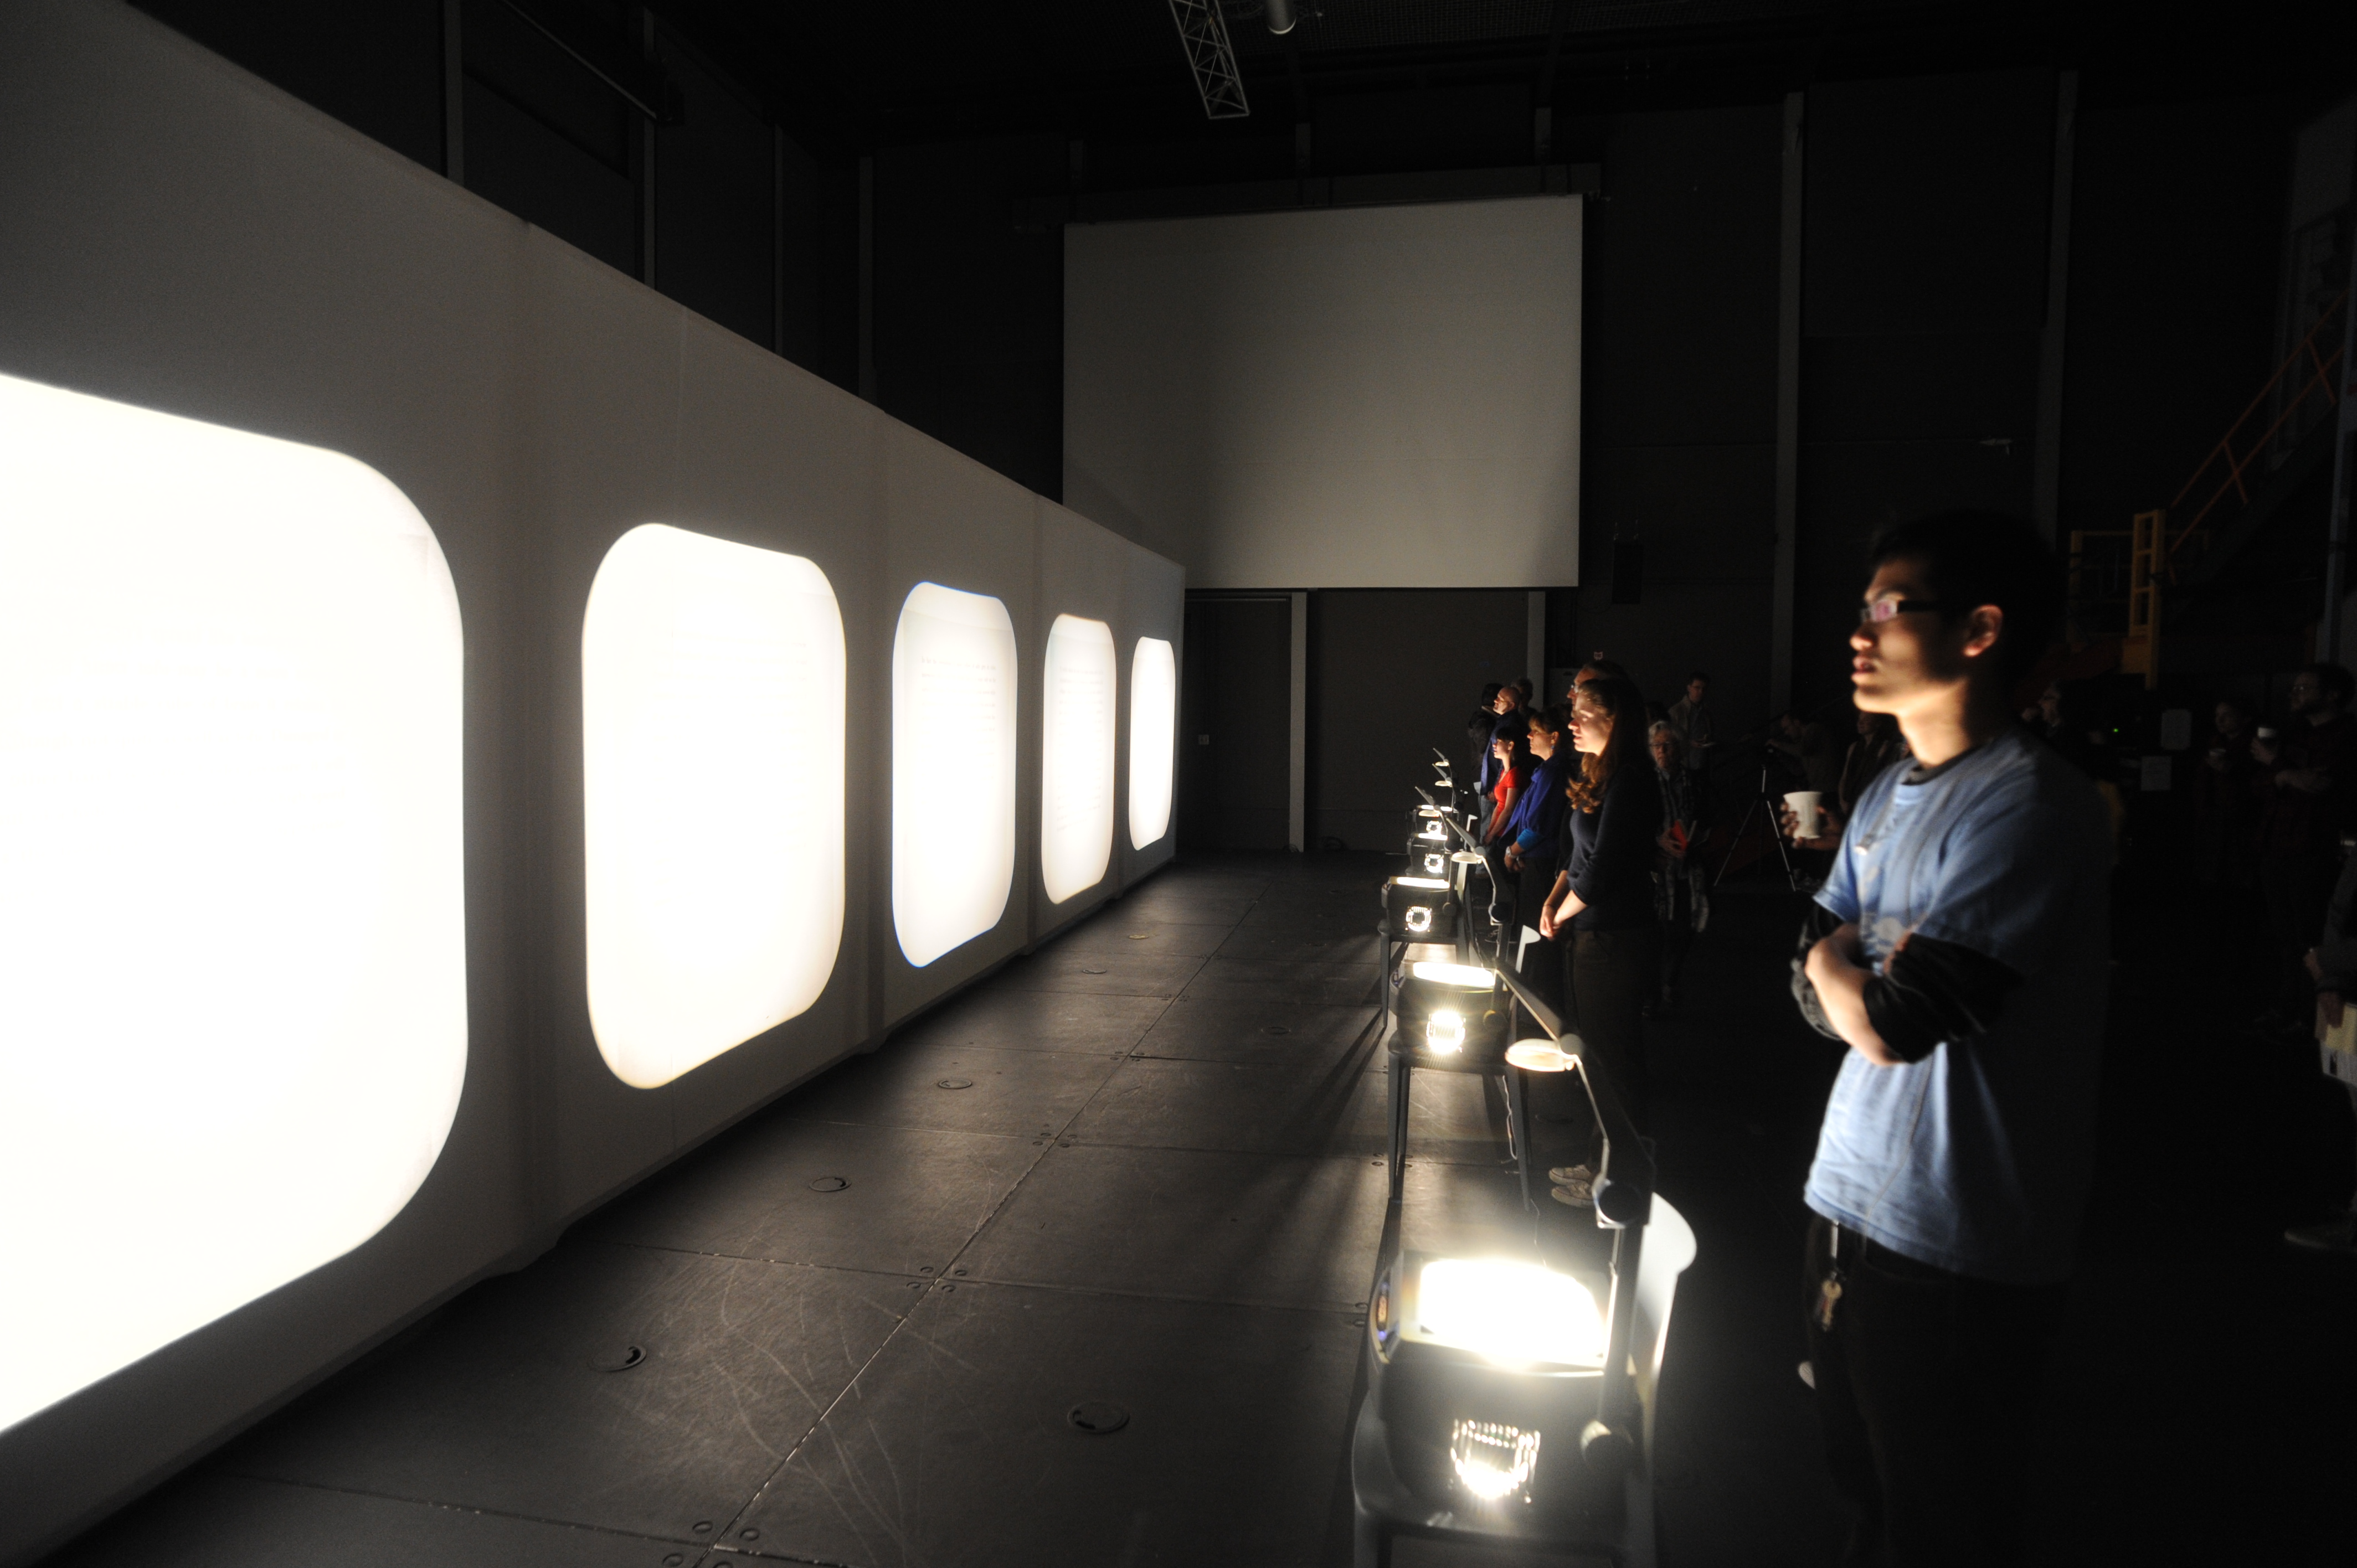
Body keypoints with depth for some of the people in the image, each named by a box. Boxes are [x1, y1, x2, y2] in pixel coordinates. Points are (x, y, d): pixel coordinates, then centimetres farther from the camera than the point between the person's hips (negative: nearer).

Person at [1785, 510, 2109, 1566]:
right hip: (1850, 1204, 8)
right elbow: (1818, 994, 8)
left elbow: (1890, 1024, -24)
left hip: (1954, 1251, -7)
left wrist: (1835, 956, -4)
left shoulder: (2030, 805, -20)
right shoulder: (1887, 799, 8)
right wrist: (1866, 964, -12)